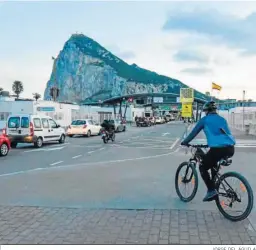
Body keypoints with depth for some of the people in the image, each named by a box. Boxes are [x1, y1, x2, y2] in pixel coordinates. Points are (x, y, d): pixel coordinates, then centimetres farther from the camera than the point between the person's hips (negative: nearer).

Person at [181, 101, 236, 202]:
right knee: (212, 162, 33)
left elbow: (194, 132, 11)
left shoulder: (205, 119, 8)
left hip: (218, 149, -7)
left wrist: (185, 142, 25)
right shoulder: (222, 119, 24)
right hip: (230, 149, 7)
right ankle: (213, 184, 33)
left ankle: (212, 191, 0)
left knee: (203, 167, 11)